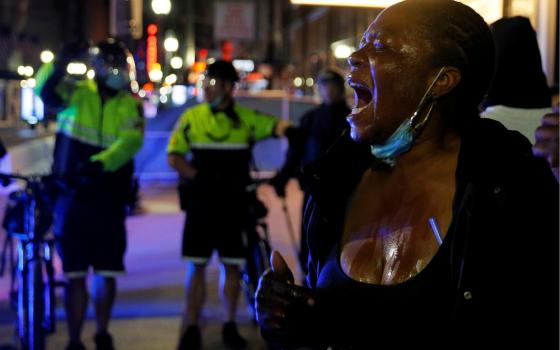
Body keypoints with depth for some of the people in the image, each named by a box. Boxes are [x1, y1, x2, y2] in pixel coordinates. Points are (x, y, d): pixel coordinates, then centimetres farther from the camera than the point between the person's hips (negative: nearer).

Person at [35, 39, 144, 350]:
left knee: (107, 274, 7)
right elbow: (46, 91, -16)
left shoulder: (131, 105, 3)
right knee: (76, 275, 3)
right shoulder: (76, 93, 2)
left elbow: (131, 140, -15)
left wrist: (100, 162, -33)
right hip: (72, 196, -1)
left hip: (109, 200, 1)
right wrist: (62, 62, -34)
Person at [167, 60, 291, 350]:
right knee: (196, 265, 1)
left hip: (233, 203, 1)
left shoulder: (246, 118, 1)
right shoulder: (191, 117, 2)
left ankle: (230, 326, 19)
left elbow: (276, 126, -12)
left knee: (231, 265, 8)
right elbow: (173, 157, -1)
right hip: (200, 202, 0)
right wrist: (200, 178, -12)